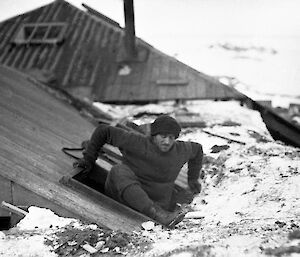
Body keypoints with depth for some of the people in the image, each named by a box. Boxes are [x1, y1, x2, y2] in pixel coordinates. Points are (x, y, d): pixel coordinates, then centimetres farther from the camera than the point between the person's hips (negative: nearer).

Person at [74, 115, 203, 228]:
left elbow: (197, 149, 27)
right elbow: (103, 131, -2)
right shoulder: (136, 142, -9)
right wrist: (89, 158, 0)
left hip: (157, 204, 3)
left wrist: (193, 179, 33)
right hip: (121, 195, -3)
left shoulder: (180, 150, 3)